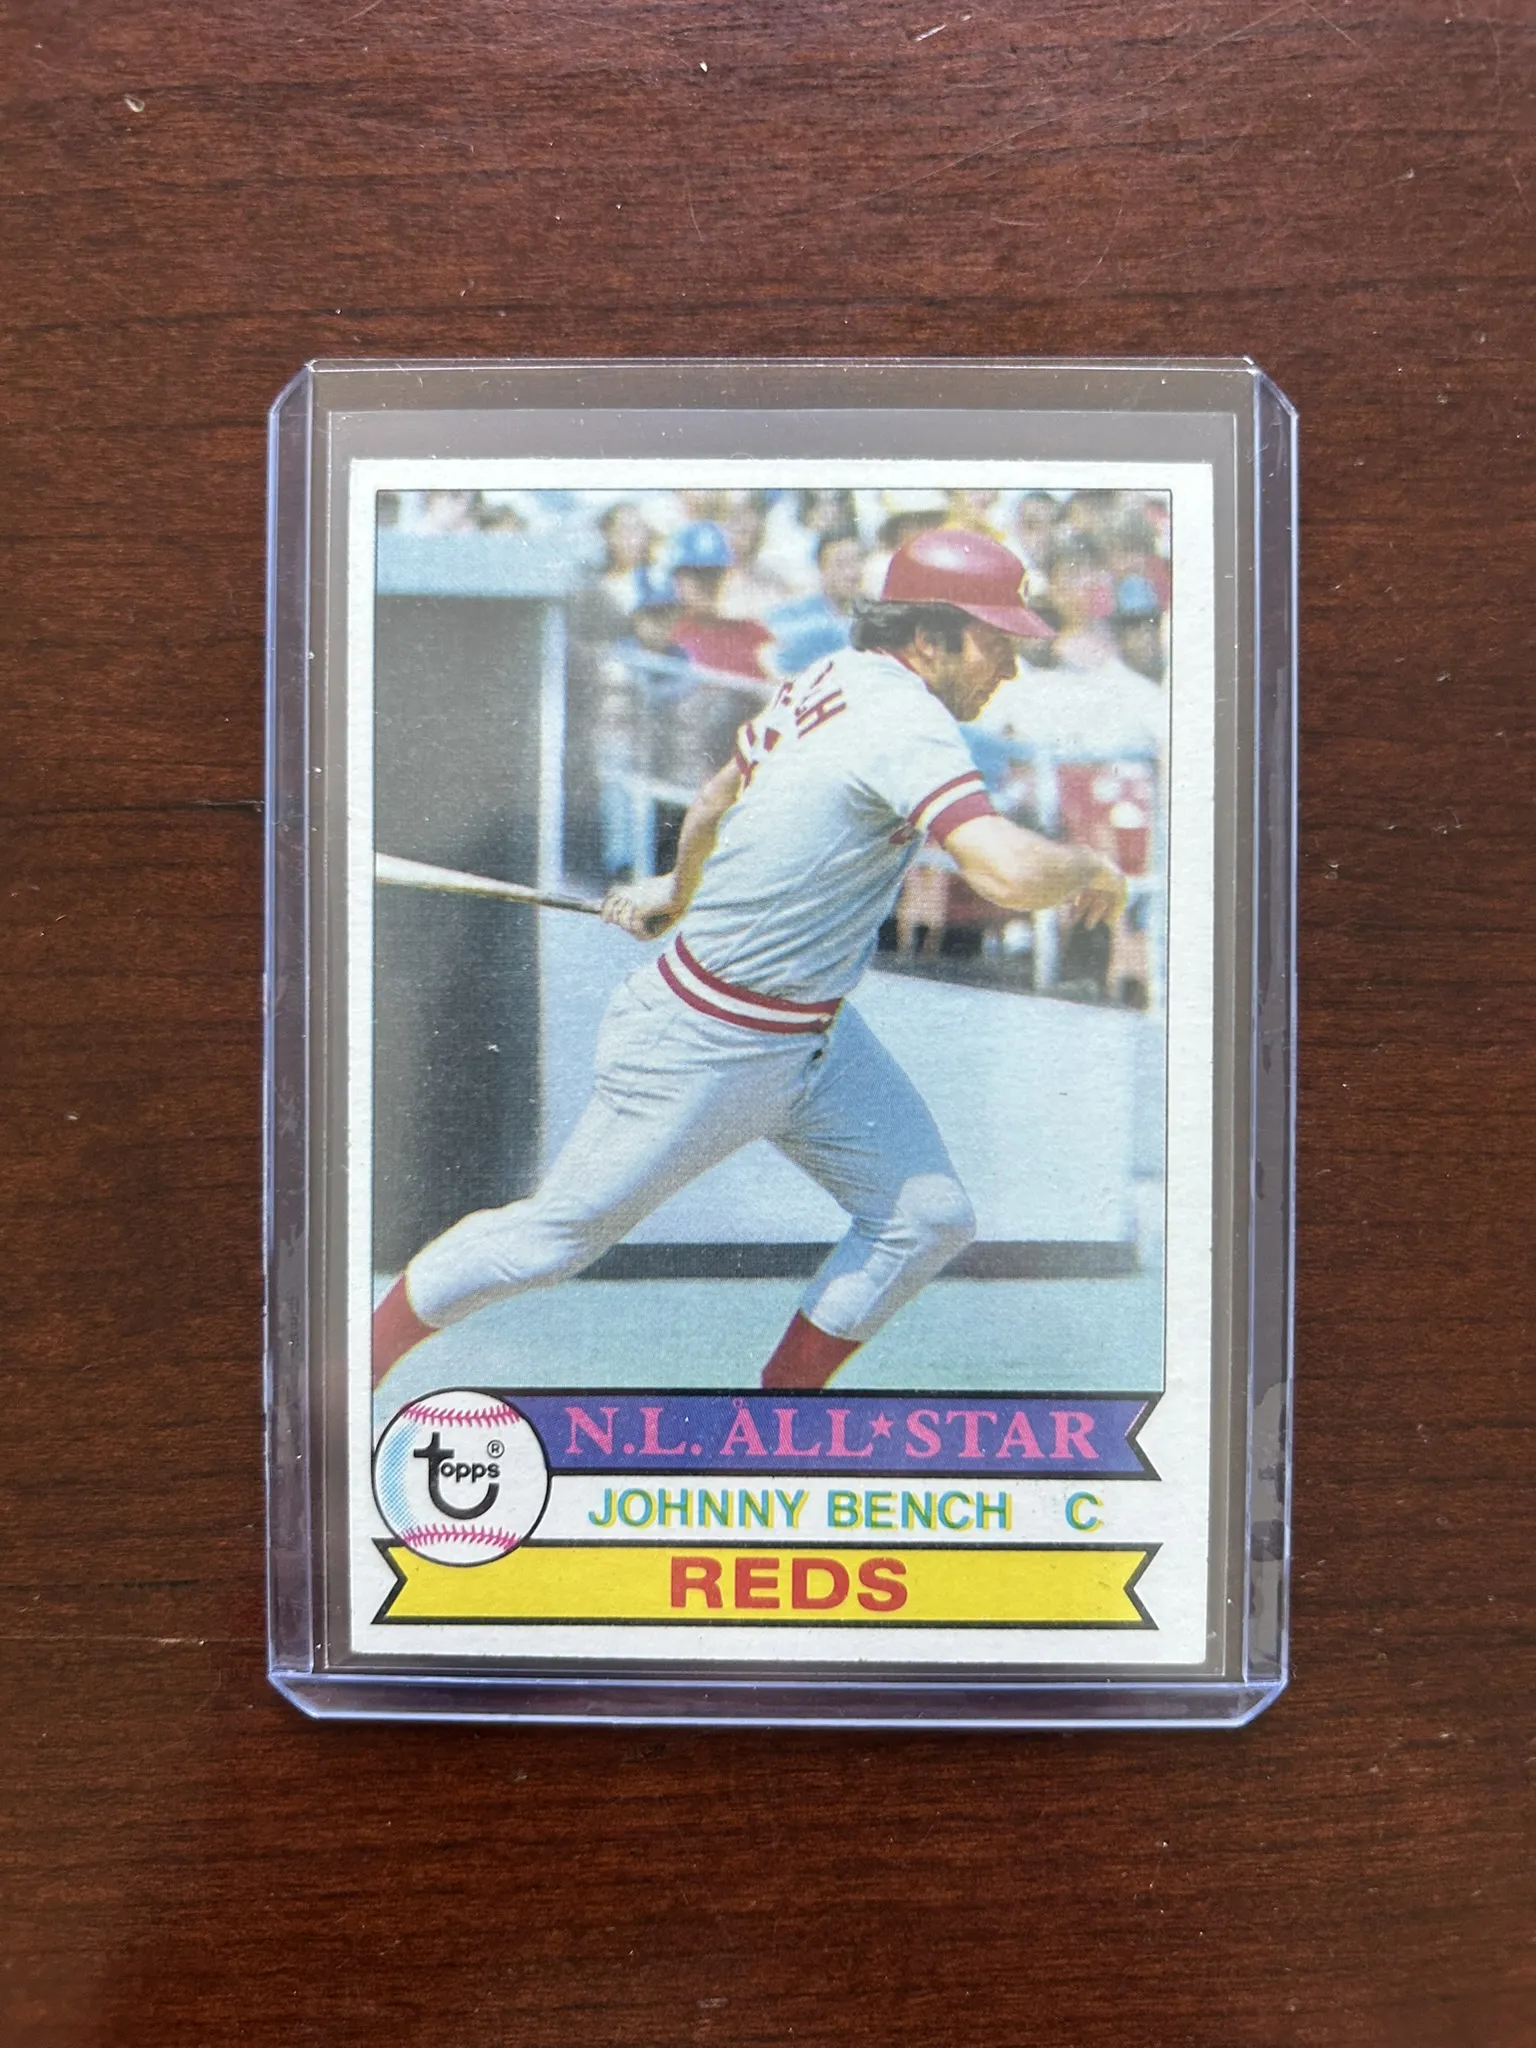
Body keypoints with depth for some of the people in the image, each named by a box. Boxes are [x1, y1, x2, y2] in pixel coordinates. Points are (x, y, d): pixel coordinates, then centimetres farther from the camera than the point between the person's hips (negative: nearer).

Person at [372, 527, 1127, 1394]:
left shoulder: (829, 680, 5)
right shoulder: (904, 719, -23)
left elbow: (711, 808, 19)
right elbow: (1010, 873, -36)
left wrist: (676, 891, 37)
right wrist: (1090, 865, -14)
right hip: (711, 1047, -10)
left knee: (928, 1218, 8)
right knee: (556, 1235, 6)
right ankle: (358, 1362, 29)